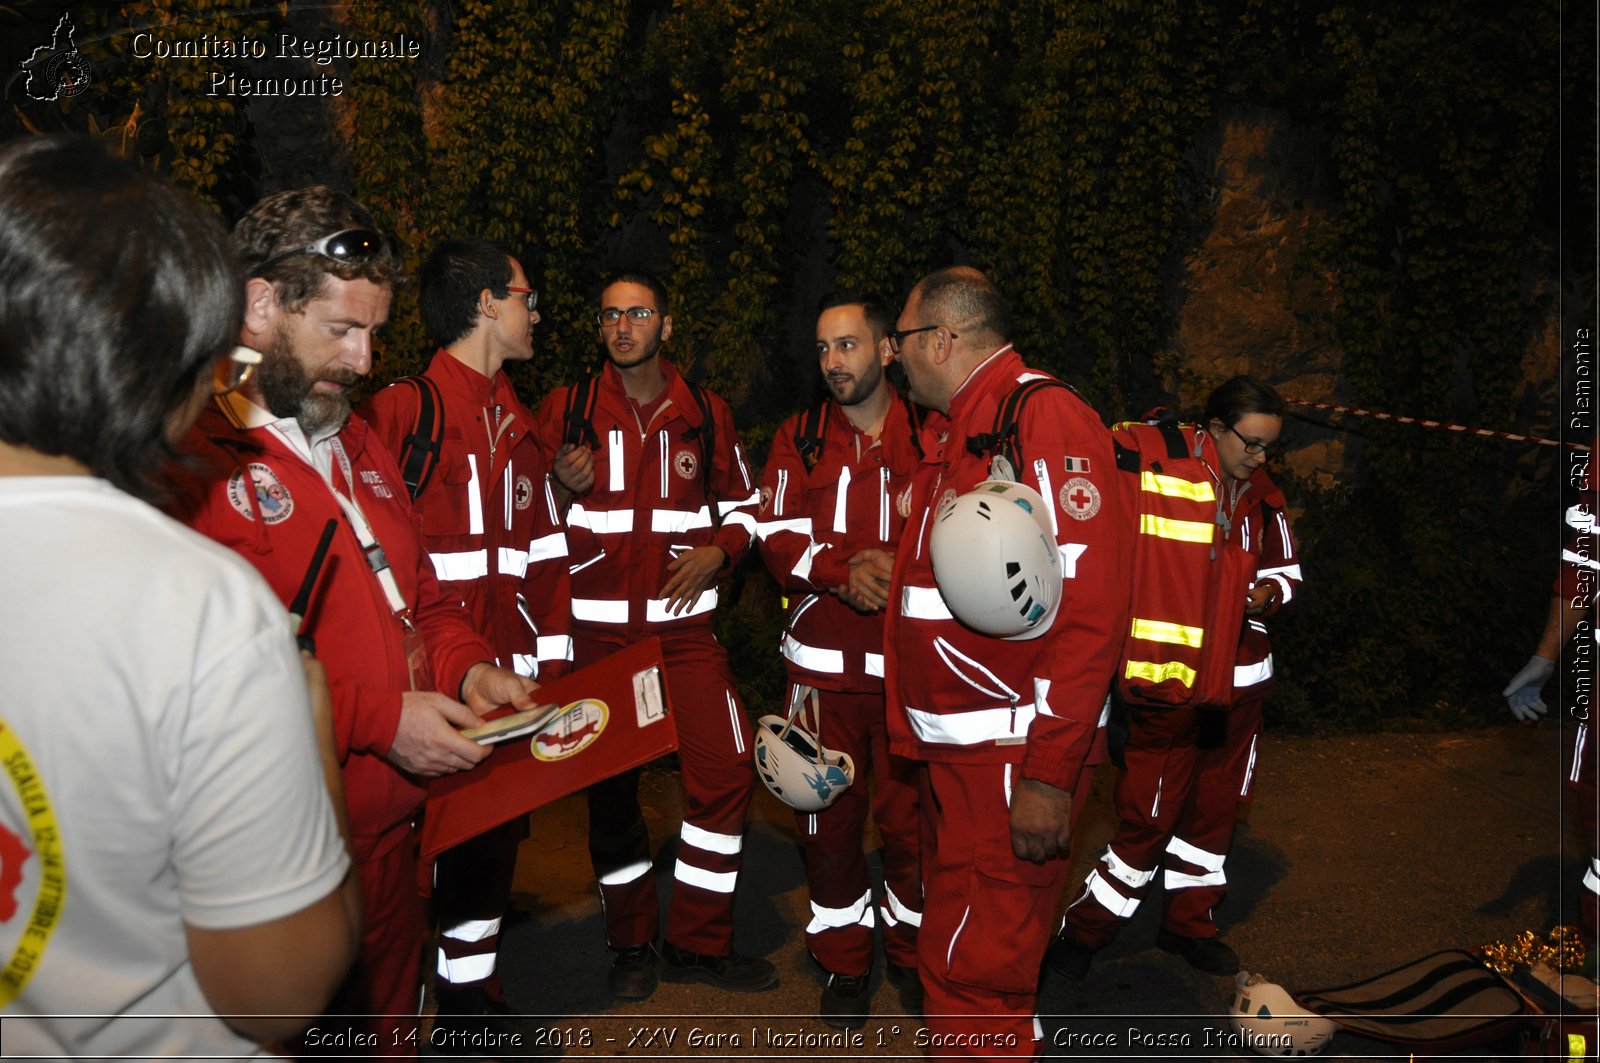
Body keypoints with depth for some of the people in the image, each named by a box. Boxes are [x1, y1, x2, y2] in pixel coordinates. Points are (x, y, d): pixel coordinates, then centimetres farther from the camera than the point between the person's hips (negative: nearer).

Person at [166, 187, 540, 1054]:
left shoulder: (359, 447, 14)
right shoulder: (187, 455, -17)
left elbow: (420, 595, 21)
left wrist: (469, 670, 2)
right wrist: (378, 716, -22)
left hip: (391, 833, 8)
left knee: (392, 1028, 23)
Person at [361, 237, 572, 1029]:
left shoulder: (519, 424, 15)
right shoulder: (401, 409, -9)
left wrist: (551, 660, 10)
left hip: (510, 680, 7)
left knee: (496, 830, 16)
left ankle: (470, 990, 34)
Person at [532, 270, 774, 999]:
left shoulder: (706, 413, 7)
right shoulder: (565, 409, 2)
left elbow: (743, 504, 16)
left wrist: (718, 551, -4)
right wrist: (565, 488, -14)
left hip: (685, 624, 1)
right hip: (595, 629, -1)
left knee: (724, 769, -5)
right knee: (610, 783, 7)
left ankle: (698, 943, 13)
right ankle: (632, 944, 26)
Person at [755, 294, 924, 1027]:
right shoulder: (798, 438, 7)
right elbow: (777, 539, -3)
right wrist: (846, 571, -19)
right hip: (822, 659, 1)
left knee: (910, 815, 7)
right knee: (828, 816, 8)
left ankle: (911, 950, 29)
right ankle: (843, 960, 27)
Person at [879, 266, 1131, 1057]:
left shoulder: (1044, 416, -14)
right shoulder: (950, 431, 17)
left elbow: (1088, 607, -22)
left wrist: (1049, 774, -22)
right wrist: (885, 571, 14)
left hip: (1014, 753, -10)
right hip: (955, 751, 10)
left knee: (972, 973, -2)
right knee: (954, 944, 21)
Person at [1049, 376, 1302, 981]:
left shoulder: (1262, 495, 8)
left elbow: (1287, 568, 18)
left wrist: (1267, 593, -3)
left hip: (1240, 677, 7)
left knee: (1216, 802, 16)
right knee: (1152, 809, -4)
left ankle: (1188, 921, 33)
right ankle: (1087, 926, 14)